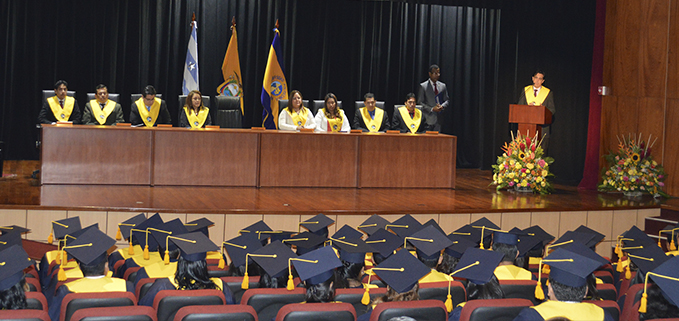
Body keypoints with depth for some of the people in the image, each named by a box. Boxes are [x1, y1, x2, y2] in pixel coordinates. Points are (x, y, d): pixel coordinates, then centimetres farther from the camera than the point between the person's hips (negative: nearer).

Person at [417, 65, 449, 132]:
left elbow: (447, 101, 15)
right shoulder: (423, 86, 0)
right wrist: (431, 109, -15)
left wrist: (442, 106, -7)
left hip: (439, 118, 4)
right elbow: (420, 102, -3)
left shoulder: (443, 86, 13)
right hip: (428, 119, -4)